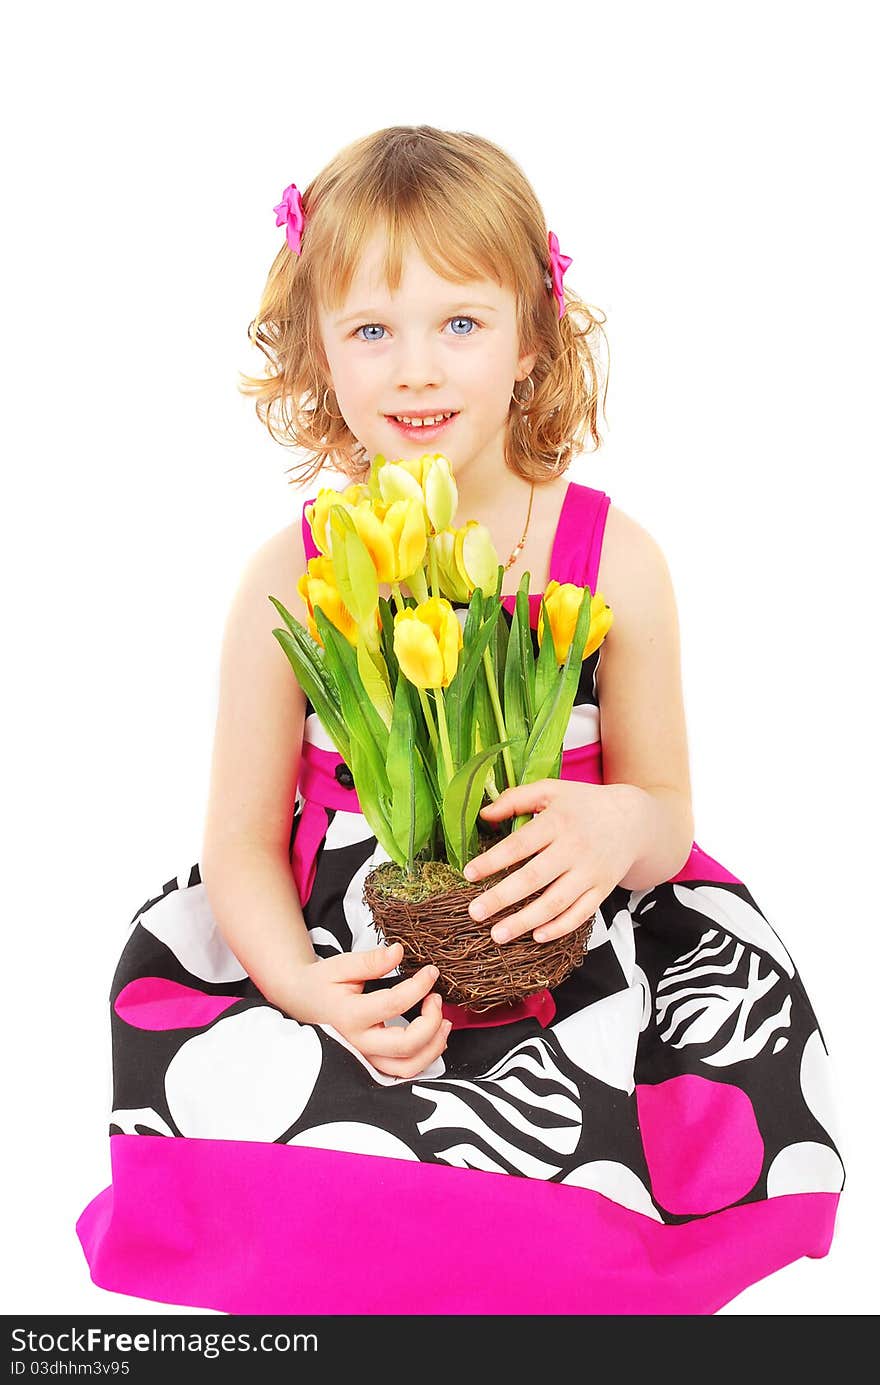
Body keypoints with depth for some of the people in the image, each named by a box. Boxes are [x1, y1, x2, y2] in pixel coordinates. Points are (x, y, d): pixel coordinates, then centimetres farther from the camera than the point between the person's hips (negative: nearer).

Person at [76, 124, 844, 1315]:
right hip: (361, 978, 0)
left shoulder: (612, 560, -6)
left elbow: (666, 813, 2)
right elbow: (245, 842, -3)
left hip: (567, 956, 1)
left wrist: (620, 826, -24)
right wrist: (303, 986, -23)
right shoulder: (290, 580, -7)